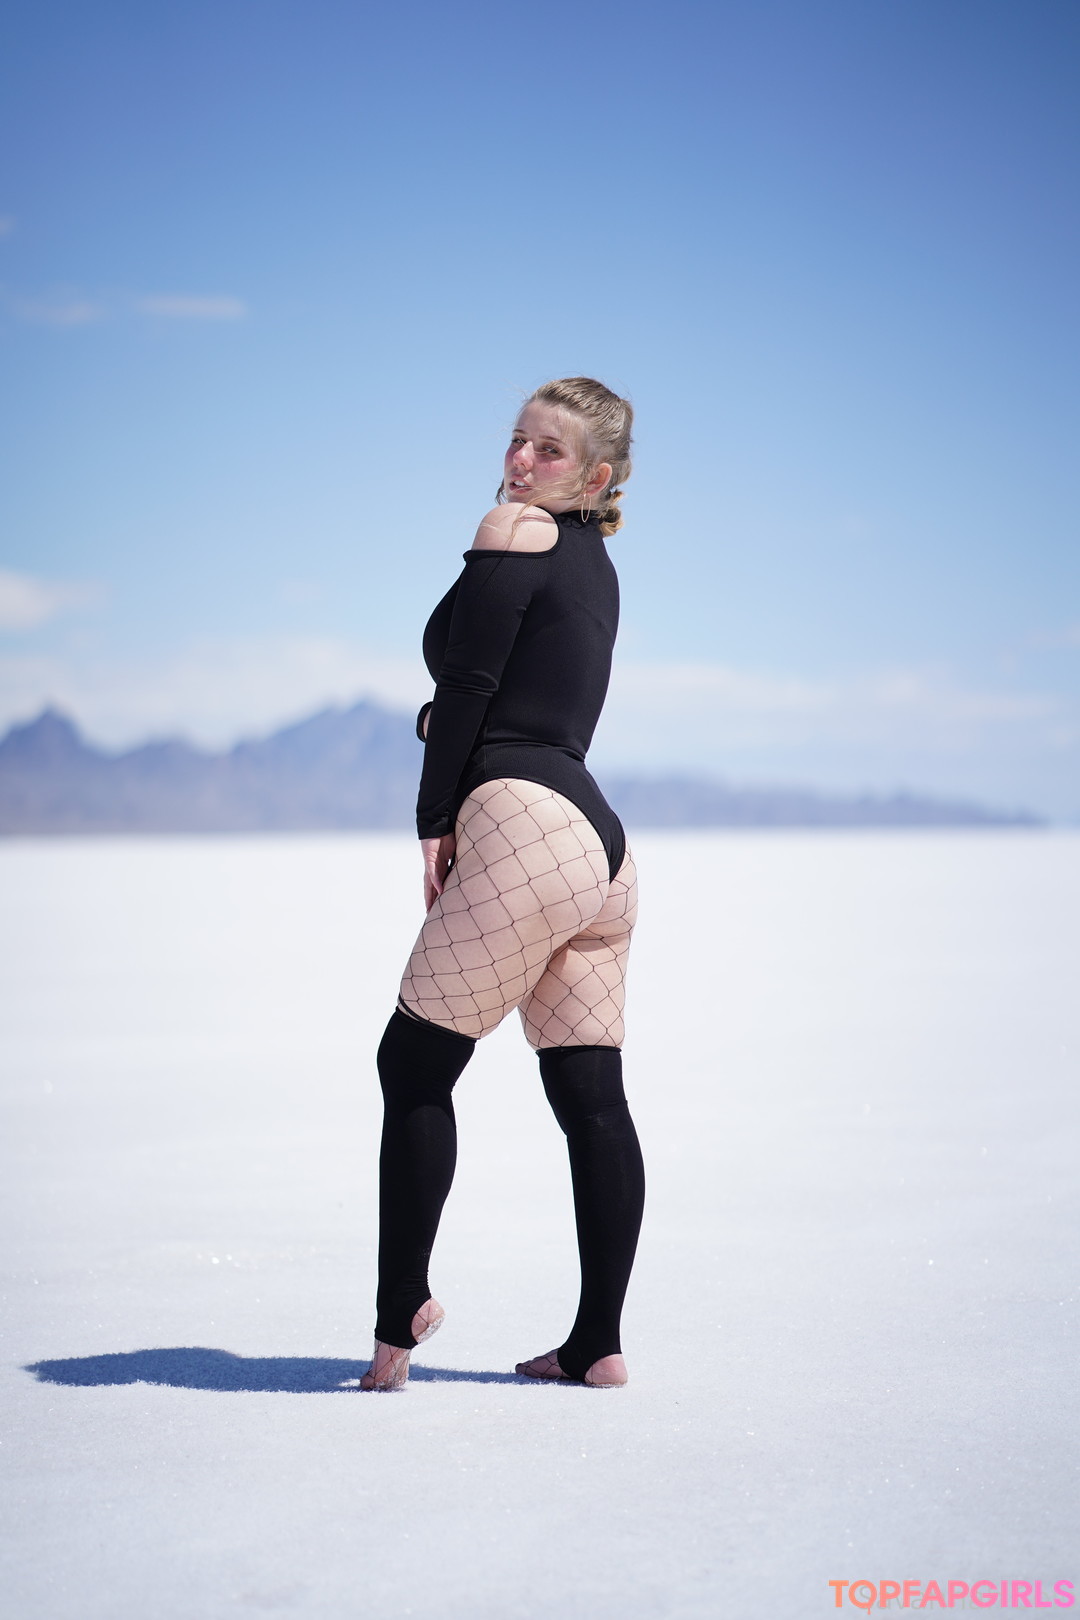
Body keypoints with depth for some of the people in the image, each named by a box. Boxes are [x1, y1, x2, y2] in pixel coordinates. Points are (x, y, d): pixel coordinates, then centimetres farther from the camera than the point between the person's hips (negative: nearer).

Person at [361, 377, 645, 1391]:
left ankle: (401, 1311, 0)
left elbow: (468, 679, -7)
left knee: (416, 1068, 0)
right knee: (591, 1096, 5)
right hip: (600, 837, 9)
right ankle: (598, 1342, 7)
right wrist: (438, 717, 3)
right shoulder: (596, 560, 23)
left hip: (525, 822, -9)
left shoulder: (515, 531, -3)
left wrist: (433, 824, 1)